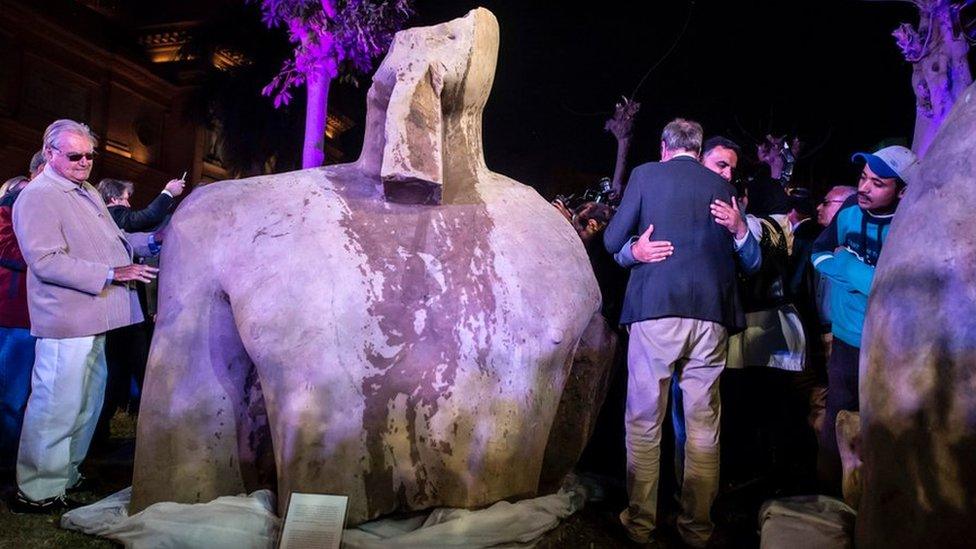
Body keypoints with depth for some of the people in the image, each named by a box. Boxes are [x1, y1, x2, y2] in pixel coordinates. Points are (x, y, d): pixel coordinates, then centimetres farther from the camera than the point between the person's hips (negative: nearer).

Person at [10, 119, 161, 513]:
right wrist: (112, 273, -23)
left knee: (86, 404, 18)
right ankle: (38, 492, 10)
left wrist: (150, 242, 10)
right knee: (57, 407, -3)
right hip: (66, 322, -10)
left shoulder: (88, 194, 18)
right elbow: (46, 261, -21)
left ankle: (66, 476, 32)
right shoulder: (37, 197, -12)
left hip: (94, 319, 10)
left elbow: (111, 240, 27)